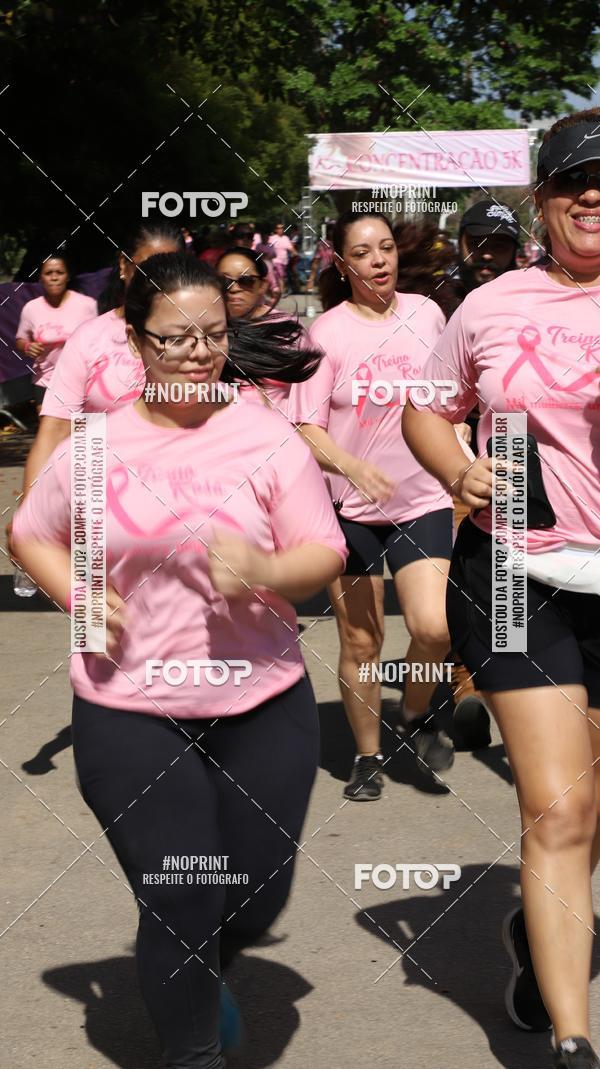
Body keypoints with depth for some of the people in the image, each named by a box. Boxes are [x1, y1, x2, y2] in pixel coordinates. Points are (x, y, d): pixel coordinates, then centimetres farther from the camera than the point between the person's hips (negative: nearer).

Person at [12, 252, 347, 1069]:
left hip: (265, 707, 1)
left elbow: (326, 557, -3)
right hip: (130, 714, -1)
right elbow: (32, 535, 13)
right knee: (179, 910, 1)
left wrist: (266, 571, -24)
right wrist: (78, 597, -6)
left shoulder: (268, 437, -4)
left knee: (260, 898, 14)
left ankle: (207, 975, 48)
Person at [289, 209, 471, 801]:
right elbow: (307, 429, -11)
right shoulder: (327, 332, -8)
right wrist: (353, 466, -28)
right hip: (350, 507, -2)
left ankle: (417, 714, 15)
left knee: (433, 628, -15)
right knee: (360, 641, 5)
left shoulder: (425, 313, 3)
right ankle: (367, 756, 24)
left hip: (424, 502, 2)